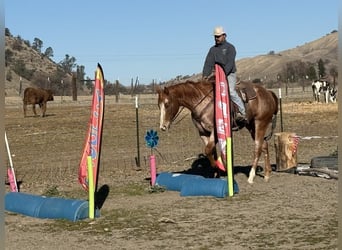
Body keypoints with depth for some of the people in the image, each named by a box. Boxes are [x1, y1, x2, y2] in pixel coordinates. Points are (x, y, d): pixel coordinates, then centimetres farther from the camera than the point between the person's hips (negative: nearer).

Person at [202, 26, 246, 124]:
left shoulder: (230, 47, -1)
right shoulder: (212, 49, 14)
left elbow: (230, 63, -13)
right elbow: (208, 63, 6)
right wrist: (205, 75, -10)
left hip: (229, 74, -6)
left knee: (230, 91, -26)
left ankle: (242, 112, -18)